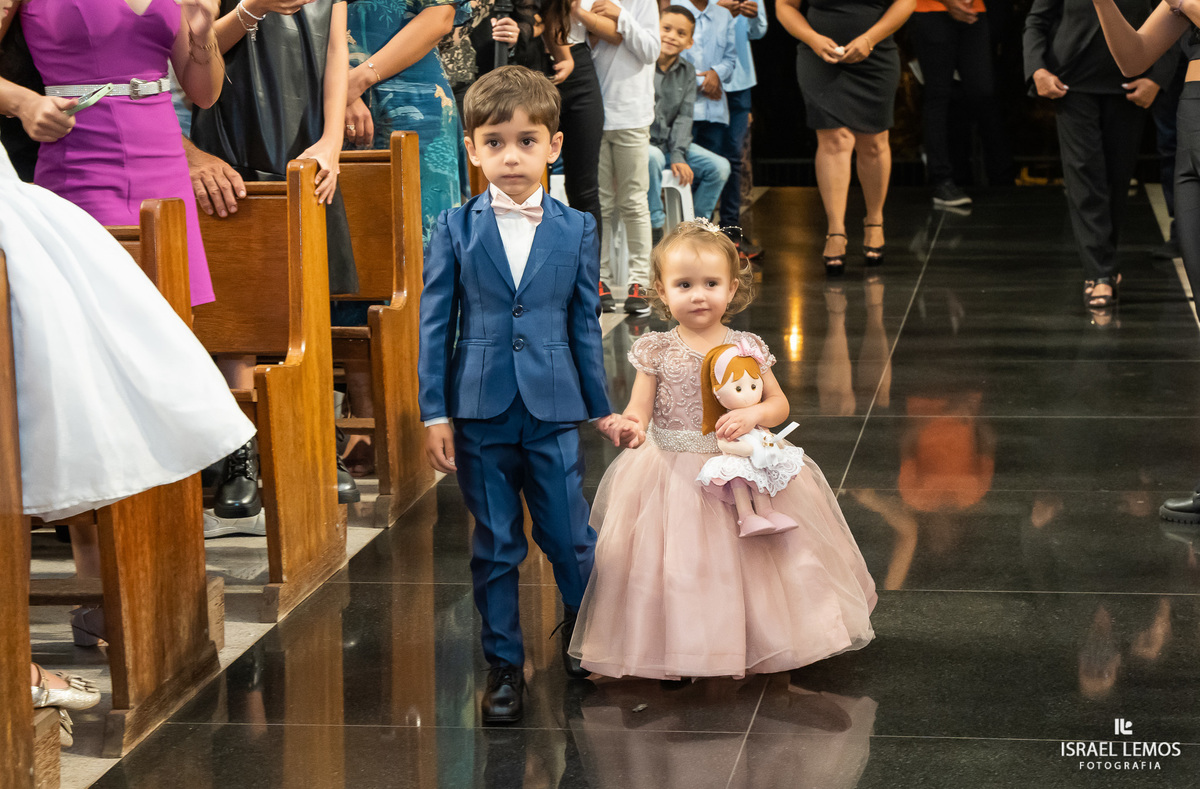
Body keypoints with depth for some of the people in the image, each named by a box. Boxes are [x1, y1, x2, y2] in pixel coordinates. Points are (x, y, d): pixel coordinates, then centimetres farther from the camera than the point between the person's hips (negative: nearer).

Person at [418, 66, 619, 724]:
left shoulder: (576, 229, 2)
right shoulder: (455, 230, -1)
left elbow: (585, 323, 7)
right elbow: (435, 323, 1)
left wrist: (601, 407, 10)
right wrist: (435, 412, -3)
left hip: (553, 411, 0)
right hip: (480, 412, 0)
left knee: (570, 538, 7)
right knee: (494, 549, 8)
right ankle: (504, 664, 21)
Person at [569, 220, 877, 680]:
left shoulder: (746, 348, -2)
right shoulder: (655, 351, -5)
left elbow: (779, 404, 3)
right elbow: (639, 411, -7)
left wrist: (752, 415, -18)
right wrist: (629, 427, -31)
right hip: (673, 476, -1)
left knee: (740, 564, 6)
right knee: (677, 570, 1)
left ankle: (751, 646, 25)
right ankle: (670, 655, 19)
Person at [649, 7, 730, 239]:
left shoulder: (687, 72, 8)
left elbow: (684, 117, 2)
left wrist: (678, 155, -11)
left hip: (671, 144, 6)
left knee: (719, 167, -6)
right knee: (652, 157, -38)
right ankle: (655, 228, -27)